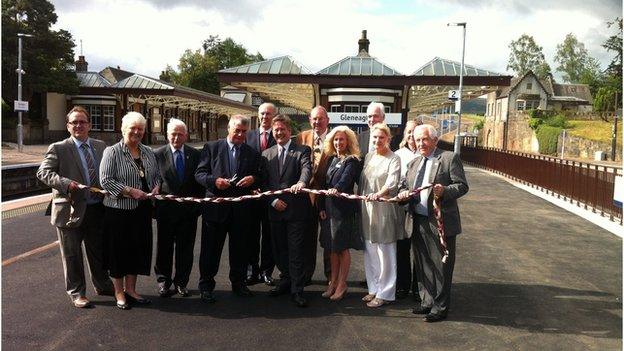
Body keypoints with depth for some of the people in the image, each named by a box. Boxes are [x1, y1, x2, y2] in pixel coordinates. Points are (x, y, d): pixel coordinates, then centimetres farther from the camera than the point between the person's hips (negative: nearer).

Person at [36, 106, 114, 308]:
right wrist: (66, 183, -29)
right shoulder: (59, 149, -6)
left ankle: (102, 285, 36)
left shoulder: (100, 146, 8)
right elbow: (43, 172, -15)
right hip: (71, 211, -4)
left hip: (97, 209, 4)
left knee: (99, 251, 18)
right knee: (72, 255, 9)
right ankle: (76, 293, 24)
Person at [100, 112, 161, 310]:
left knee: (139, 248, 12)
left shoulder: (148, 152, 10)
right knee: (119, 251, 6)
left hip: (142, 210, 6)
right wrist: (130, 191, -21)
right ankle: (119, 292, 21)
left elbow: (157, 174, 19)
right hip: (119, 210, -5)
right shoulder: (112, 152, -8)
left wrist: (156, 187, -2)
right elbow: (106, 180, -14)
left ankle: (130, 289, 27)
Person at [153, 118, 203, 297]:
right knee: (164, 247, 9)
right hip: (166, 209, -1)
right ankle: (163, 281, 24)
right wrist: (155, 204, -8)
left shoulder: (195, 154, 3)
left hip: (189, 209, 1)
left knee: (185, 248, 9)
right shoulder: (158, 154, -1)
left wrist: (198, 203, -1)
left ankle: (181, 282, 22)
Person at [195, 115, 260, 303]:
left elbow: (259, 178, 13)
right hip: (215, 207, -2)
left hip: (241, 208, 2)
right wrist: (214, 180, -18)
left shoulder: (252, 153, 10)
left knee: (239, 247, 11)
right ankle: (206, 286, 18)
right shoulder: (212, 147, 3)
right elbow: (199, 173, 0)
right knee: (211, 248, 5)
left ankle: (238, 283, 27)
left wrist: (252, 179, -10)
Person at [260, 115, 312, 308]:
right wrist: (273, 200, -5)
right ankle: (285, 281, 31)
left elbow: (307, 169, -19)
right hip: (275, 209, 4)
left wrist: (301, 182, -40)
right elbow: (264, 181, 10)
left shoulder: (302, 151, 0)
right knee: (279, 249, 14)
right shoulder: (267, 154, 13)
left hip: (296, 210, -4)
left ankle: (297, 290, 5)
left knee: (296, 251, -2)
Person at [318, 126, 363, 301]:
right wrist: (322, 207, 6)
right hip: (329, 207, 6)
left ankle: (341, 285, 14)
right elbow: (325, 183, 11)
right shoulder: (331, 159, 12)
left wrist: (337, 188, -46)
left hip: (344, 208, -6)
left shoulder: (352, 161, -7)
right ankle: (333, 282, 24)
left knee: (342, 247, 3)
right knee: (332, 247, 13)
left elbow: (346, 178, -26)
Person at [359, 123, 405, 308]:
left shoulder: (394, 159, -7)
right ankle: (373, 289, 27)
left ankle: (385, 294, 12)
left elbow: (392, 183, -22)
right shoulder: (369, 157, 12)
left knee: (385, 253, 1)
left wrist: (378, 194, -39)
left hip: (384, 210, -7)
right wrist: (359, 201, 12)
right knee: (369, 252, 14)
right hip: (366, 209, 7)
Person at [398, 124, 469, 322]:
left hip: (441, 223, -6)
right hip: (417, 222, 7)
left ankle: (440, 307, 13)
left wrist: (444, 191, -27)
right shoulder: (414, 163, 17)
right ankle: (427, 301, 29)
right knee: (423, 265, 16)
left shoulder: (450, 158, -4)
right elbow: (404, 185, 18)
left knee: (441, 267, 2)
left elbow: (462, 186, -9)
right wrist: (403, 193, -5)